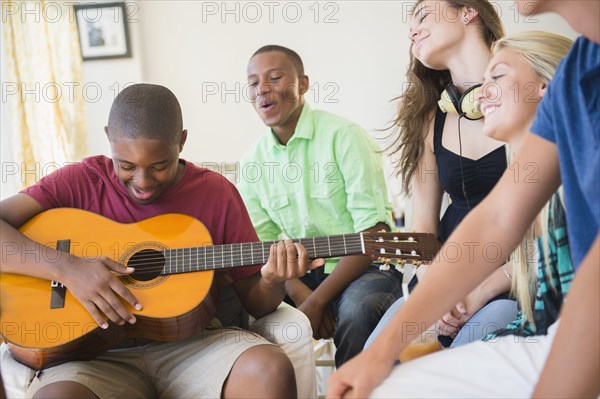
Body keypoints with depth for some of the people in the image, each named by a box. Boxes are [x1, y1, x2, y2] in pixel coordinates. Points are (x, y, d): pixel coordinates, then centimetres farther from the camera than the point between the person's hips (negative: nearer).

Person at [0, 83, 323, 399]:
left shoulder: (216, 192, 4)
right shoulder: (81, 182, 2)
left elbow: (254, 302, 8)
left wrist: (272, 280, -14)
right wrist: (66, 267, -20)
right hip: (99, 352, 0)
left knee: (271, 371, -28)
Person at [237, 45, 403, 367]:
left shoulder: (343, 136, -11)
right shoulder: (252, 162, 5)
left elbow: (373, 231, -16)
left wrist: (317, 301, -21)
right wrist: (300, 294, -16)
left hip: (364, 266, -4)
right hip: (301, 275, 4)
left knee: (357, 307, -36)